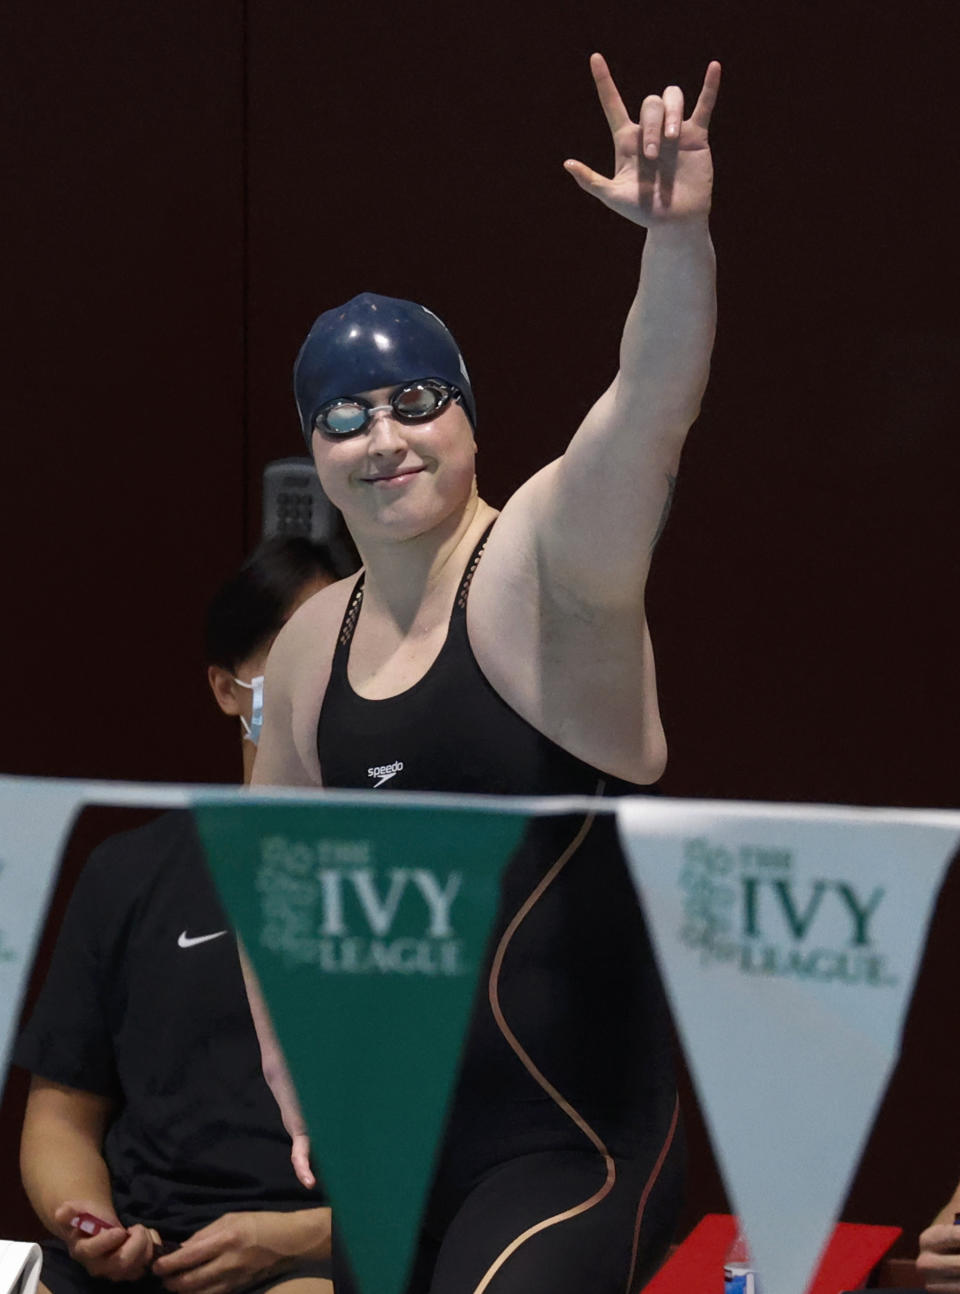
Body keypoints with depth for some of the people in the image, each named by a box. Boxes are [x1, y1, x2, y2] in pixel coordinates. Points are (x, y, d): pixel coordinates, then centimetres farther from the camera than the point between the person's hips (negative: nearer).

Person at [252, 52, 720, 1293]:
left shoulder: (545, 563, -10)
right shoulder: (314, 642, 9)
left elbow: (652, 408, -30)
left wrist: (677, 237, -47)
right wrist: (295, 1084, 14)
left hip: (572, 1142, -7)